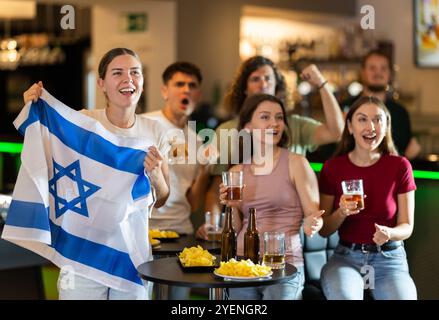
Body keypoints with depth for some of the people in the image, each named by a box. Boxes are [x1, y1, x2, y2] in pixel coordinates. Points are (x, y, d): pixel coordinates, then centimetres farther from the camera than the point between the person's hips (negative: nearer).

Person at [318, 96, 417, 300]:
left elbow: (407, 226, 0)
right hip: (346, 257, 0)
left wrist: (389, 233, -22)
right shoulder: (333, 168, -2)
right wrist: (341, 213, -18)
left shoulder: (399, 166, -4)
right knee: (344, 296, -33)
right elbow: (324, 230, 3)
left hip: (389, 259, 0)